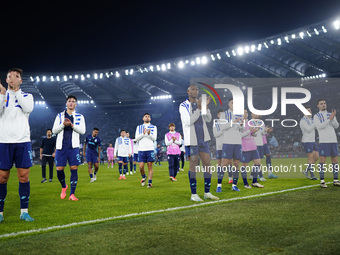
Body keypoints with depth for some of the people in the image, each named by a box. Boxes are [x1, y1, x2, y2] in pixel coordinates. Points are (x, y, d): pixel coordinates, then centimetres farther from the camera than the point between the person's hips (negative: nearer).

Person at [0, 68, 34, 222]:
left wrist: (16, 91, -10)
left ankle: (24, 211, 8)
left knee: (24, 176, -1)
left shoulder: (27, 96, 12)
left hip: (23, 141, 0)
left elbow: (28, 108, -11)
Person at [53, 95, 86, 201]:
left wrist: (72, 125, -19)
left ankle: (72, 194, -1)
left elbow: (83, 131, -3)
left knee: (74, 169, -7)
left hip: (73, 146, -1)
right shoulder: (60, 116, 13)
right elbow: (54, 130, 4)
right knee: (59, 169, -2)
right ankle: (64, 186, 27)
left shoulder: (79, 117, 10)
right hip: (61, 146, 1)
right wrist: (63, 124, -14)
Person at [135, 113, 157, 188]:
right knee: (141, 167, -4)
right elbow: (136, 138, 5)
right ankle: (143, 177, 24)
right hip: (141, 149, 1)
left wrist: (149, 134, -17)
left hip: (150, 149, -1)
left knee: (150, 166, -4)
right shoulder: (139, 127, 15)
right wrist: (143, 134, -12)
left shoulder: (153, 127, 11)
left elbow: (154, 138, 2)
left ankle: (150, 182, -1)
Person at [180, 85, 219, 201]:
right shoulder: (183, 106, -4)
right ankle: (194, 194, 7)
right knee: (193, 166, -1)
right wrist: (198, 109, -22)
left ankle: (207, 192, 14)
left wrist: (206, 107, -10)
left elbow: (208, 119, 6)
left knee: (207, 164, 4)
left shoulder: (199, 103, 14)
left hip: (203, 139, 6)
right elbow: (188, 122, -16)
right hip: (191, 140, -6)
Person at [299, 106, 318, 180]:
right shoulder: (303, 120, -10)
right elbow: (308, 129, -20)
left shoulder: (311, 120, 17)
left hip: (313, 141, 8)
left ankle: (306, 170, 15)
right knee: (311, 158, -5)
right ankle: (312, 175, 4)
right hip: (307, 141, -8)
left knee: (316, 157, 4)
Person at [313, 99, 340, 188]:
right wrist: (330, 119, -17)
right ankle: (322, 181, -1)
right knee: (322, 160, -6)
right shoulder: (316, 116, 4)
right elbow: (319, 127, -12)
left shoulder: (331, 114, 16)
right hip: (323, 141, -4)